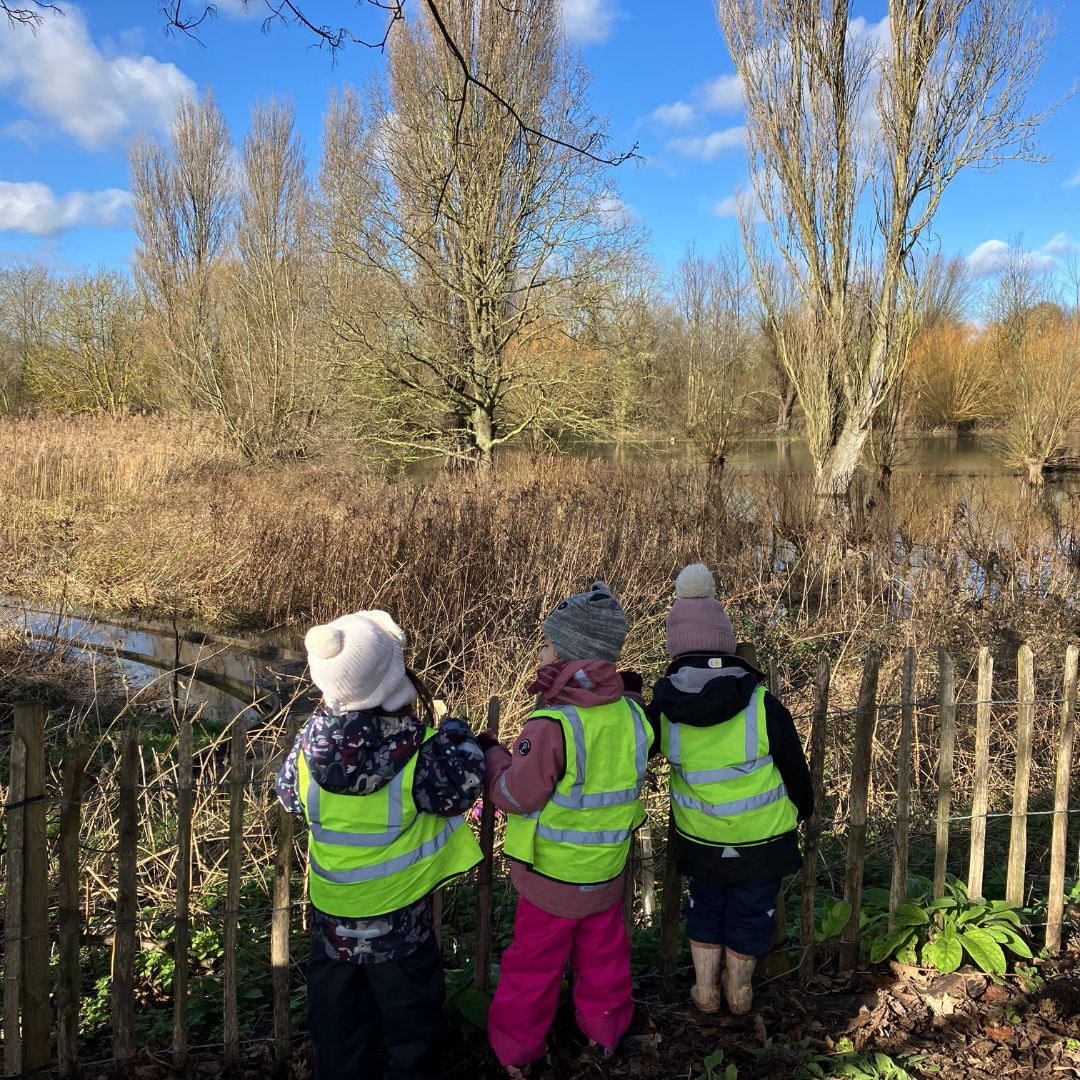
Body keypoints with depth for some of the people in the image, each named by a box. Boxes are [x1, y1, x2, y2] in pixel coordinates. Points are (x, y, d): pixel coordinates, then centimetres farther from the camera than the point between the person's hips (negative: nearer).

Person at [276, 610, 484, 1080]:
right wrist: (456, 733, 3)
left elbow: (288, 793, 3)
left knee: (337, 1017, 23)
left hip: (331, 915, 3)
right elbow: (463, 786, -12)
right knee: (410, 1011, 20)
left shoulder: (312, 742, -16)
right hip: (399, 917, -3)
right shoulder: (419, 750, -26)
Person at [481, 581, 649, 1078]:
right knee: (603, 955, 26)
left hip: (552, 876, -5)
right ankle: (605, 1034, 46)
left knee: (533, 964, 17)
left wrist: (491, 754, -6)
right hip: (608, 870, 5)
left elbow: (516, 796, -23)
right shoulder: (631, 714, -14)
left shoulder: (551, 725, -32)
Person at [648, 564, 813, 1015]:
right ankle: (738, 992, 37)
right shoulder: (763, 707, -23)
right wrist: (804, 808, 13)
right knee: (751, 910, 19)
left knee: (706, 905, 25)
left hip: (700, 838, 2)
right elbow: (794, 768, -9)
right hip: (762, 835, -1)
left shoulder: (662, 709, -18)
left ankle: (705, 991, 34)